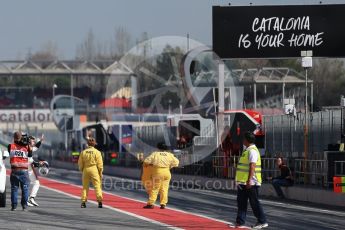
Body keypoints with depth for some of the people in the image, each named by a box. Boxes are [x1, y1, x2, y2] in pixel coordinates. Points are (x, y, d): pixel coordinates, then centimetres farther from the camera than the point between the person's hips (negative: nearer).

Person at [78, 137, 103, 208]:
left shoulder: (83, 152, 3)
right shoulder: (97, 152, -6)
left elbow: (80, 163, 6)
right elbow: (100, 163, -6)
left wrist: (82, 170, 19)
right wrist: (101, 173, 1)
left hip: (86, 170, 3)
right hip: (94, 170, -3)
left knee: (85, 186, 11)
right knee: (97, 186, -2)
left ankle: (83, 202, 9)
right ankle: (100, 201, -12)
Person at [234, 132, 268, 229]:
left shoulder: (252, 151, -16)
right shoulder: (246, 150, 16)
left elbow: (252, 166, -24)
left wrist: (249, 180, -29)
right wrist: (240, 180, 23)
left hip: (250, 183, -10)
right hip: (243, 182, 10)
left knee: (254, 202, -4)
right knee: (241, 202, 11)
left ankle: (262, 222, 2)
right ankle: (240, 222, 16)